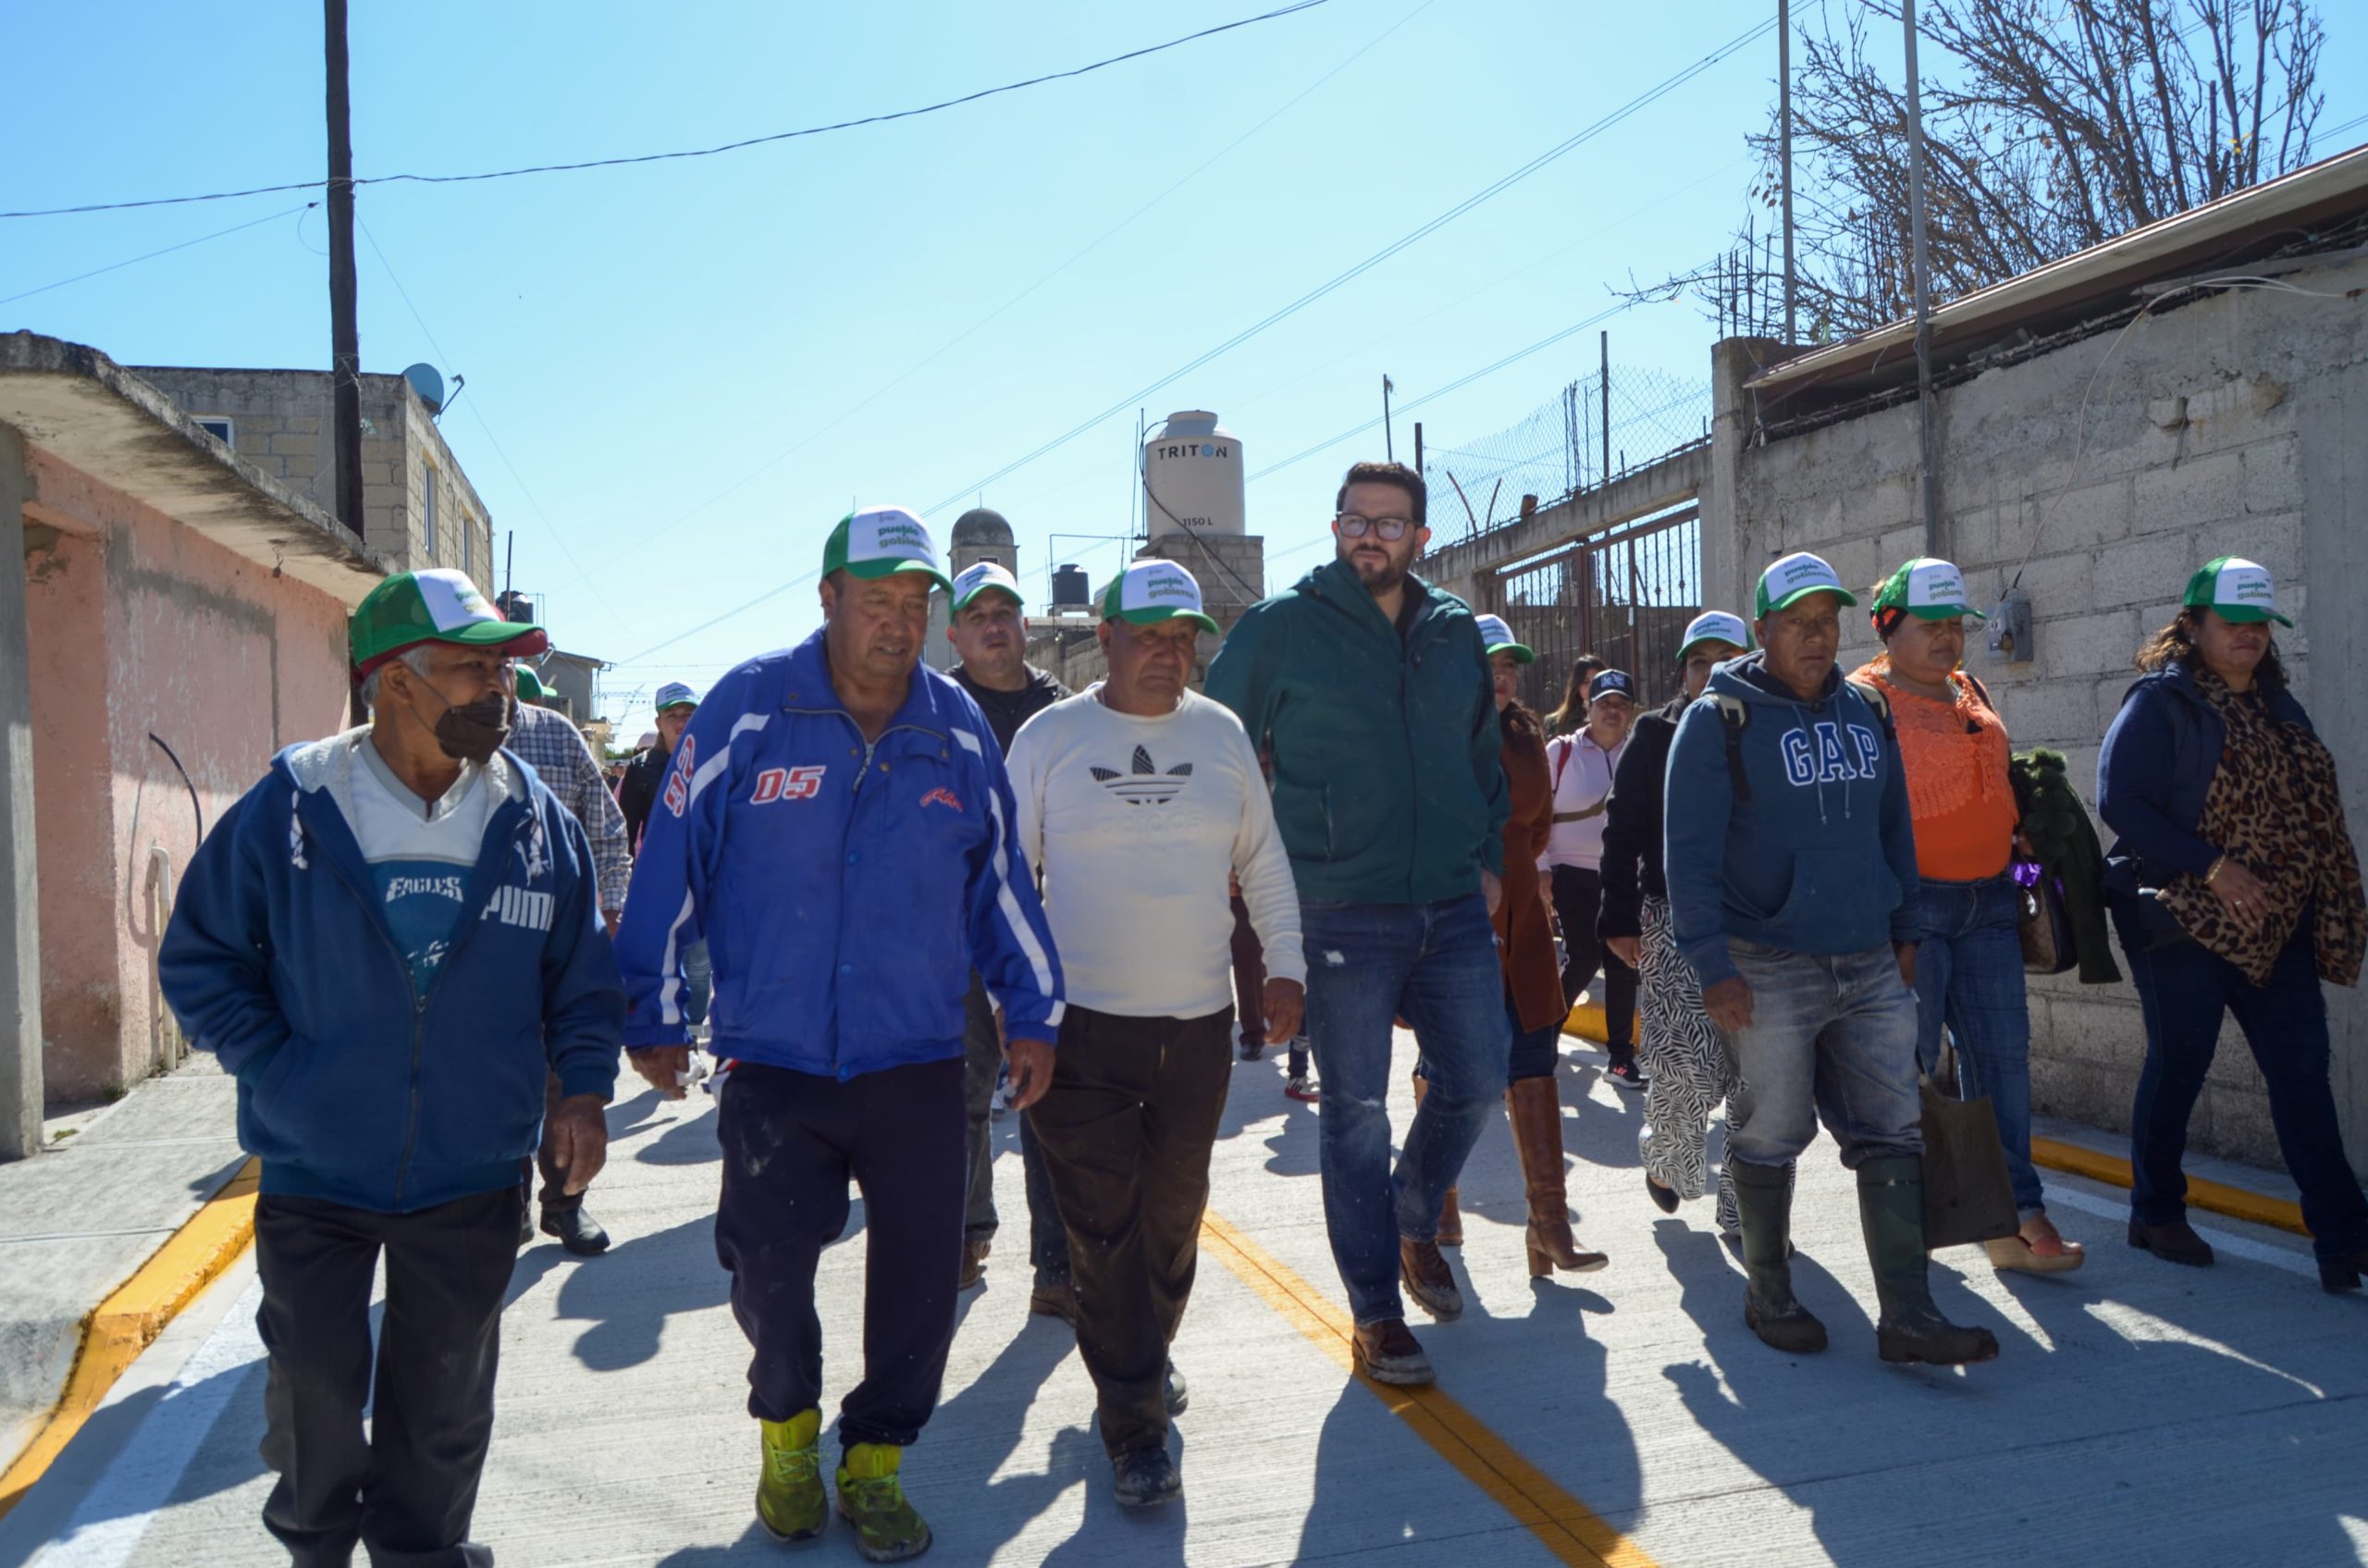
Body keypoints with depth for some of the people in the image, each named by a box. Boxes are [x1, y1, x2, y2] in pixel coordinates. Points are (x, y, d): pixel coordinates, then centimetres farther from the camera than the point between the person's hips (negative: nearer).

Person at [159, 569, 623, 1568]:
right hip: (314, 1170, -1)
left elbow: (581, 971, 6)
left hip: (472, 1176, 1)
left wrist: (582, 1085, -3)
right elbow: (198, 959, 0)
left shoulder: (536, 820, -3)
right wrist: (270, 1068, -9)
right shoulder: (286, 812, -10)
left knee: (445, 1391, 13)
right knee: (316, 1382, 12)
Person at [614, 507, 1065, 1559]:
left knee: (920, 1278, 6)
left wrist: (1032, 1016, 12)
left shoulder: (960, 730, 2)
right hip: (772, 1059, -2)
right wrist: (653, 1016, 3)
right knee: (768, 1271, 6)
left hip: (919, 1064, 2)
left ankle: (874, 1462, 30)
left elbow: (999, 880, 12)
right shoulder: (747, 711, -6)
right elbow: (670, 865, 0)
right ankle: (787, 1432, 37)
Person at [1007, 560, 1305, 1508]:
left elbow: (1262, 860, 12)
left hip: (1199, 1020, 3)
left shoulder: (1221, 733, 6)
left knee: (1174, 1211, 15)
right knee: (1105, 1224, -2)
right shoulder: (1048, 737, -2)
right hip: (1082, 1021, -3)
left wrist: (1285, 965, 6)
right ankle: (1135, 1424, 8)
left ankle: (1149, 1353, 39)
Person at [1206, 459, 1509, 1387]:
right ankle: (1376, 1315, 15)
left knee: (1476, 1081, 9)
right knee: (1356, 1115, 1)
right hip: (1342, 915, -4)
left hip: (1454, 909, 5)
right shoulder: (1281, 629, -2)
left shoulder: (1455, 633, 12)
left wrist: (1490, 857, 12)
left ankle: (1414, 1224, 38)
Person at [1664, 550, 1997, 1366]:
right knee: (1772, 1135, 4)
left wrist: (1904, 931, 17)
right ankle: (1768, 1295, 22)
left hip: (1871, 968, 6)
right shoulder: (1720, 720, -6)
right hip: (1770, 969, -5)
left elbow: (1894, 830, 21)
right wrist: (1714, 966, -15)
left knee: (1894, 1136, 2)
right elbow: (1690, 854, -10)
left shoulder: (1865, 714, 13)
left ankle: (1908, 1316, 7)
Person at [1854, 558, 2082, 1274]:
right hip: (1911, 905, -7)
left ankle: (2015, 1215, 10)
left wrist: (2015, 871, 19)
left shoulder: (1970, 692, 16)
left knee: (2003, 1054, 5)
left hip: (1988, 900, 7)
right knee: (1907, 1061, 1)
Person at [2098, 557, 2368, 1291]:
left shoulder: (2276, 705, 14)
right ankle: (2155, 1215, 20)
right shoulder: (2160, 705, -8)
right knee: (2179, 1063, 3)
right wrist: (2212, 866, -22)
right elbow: (2120, 803, -17)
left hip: (2274, 923, 7)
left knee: (2302, 1069, 3)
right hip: (2184, 920, -6)